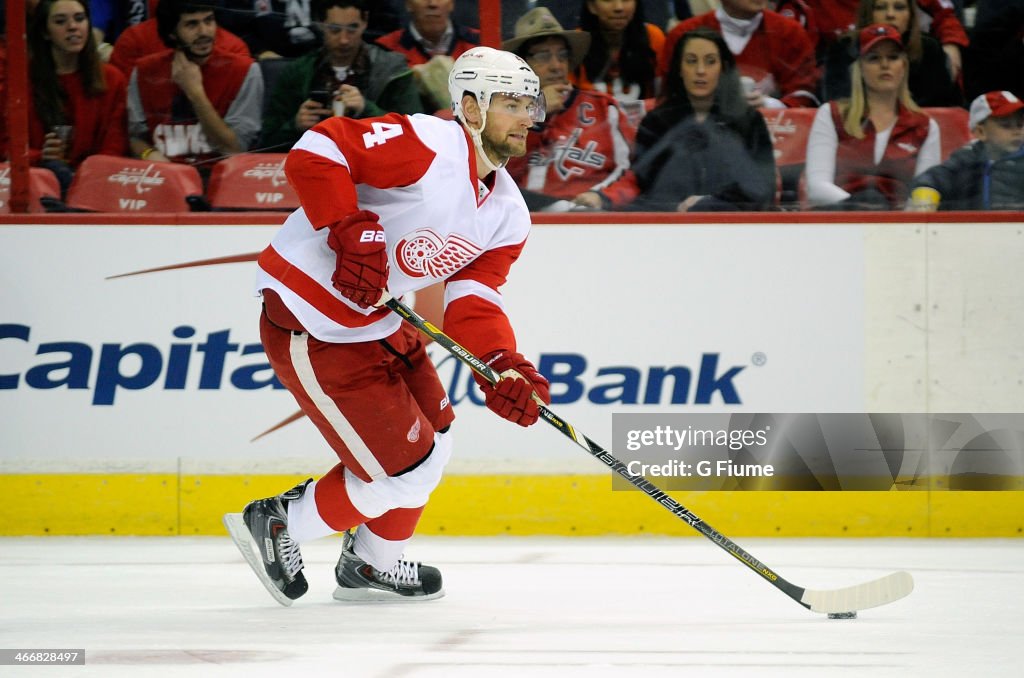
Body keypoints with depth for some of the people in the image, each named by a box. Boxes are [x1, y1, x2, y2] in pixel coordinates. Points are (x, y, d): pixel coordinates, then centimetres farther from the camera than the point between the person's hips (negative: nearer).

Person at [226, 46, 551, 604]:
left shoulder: (508, 216, 5)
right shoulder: (427, 145, -21)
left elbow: (471, 301, -3)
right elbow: (316, 150, -27)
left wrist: (502, 365, -21)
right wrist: (353, 233, -35)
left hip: (377, 323, 10)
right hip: (309, 328, -10)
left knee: (430, 446, 23)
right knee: (405, 474, -4)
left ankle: (371, 565, 43)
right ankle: (276, 525, 14)